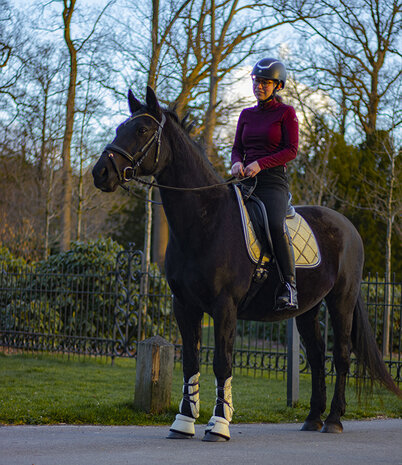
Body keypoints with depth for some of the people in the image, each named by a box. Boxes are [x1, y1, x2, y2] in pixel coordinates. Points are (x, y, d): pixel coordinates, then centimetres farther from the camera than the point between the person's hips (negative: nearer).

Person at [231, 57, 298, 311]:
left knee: (276, 225, -32)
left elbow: (291, 150, -5)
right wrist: (237, 162, -7)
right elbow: (237, 147, 17)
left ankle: (289, 284, -27)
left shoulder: (286, 112, 3)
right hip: (246, 180, 6)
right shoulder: (247, 115, 17)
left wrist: (260, 163, -16)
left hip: (273, 181, -5)